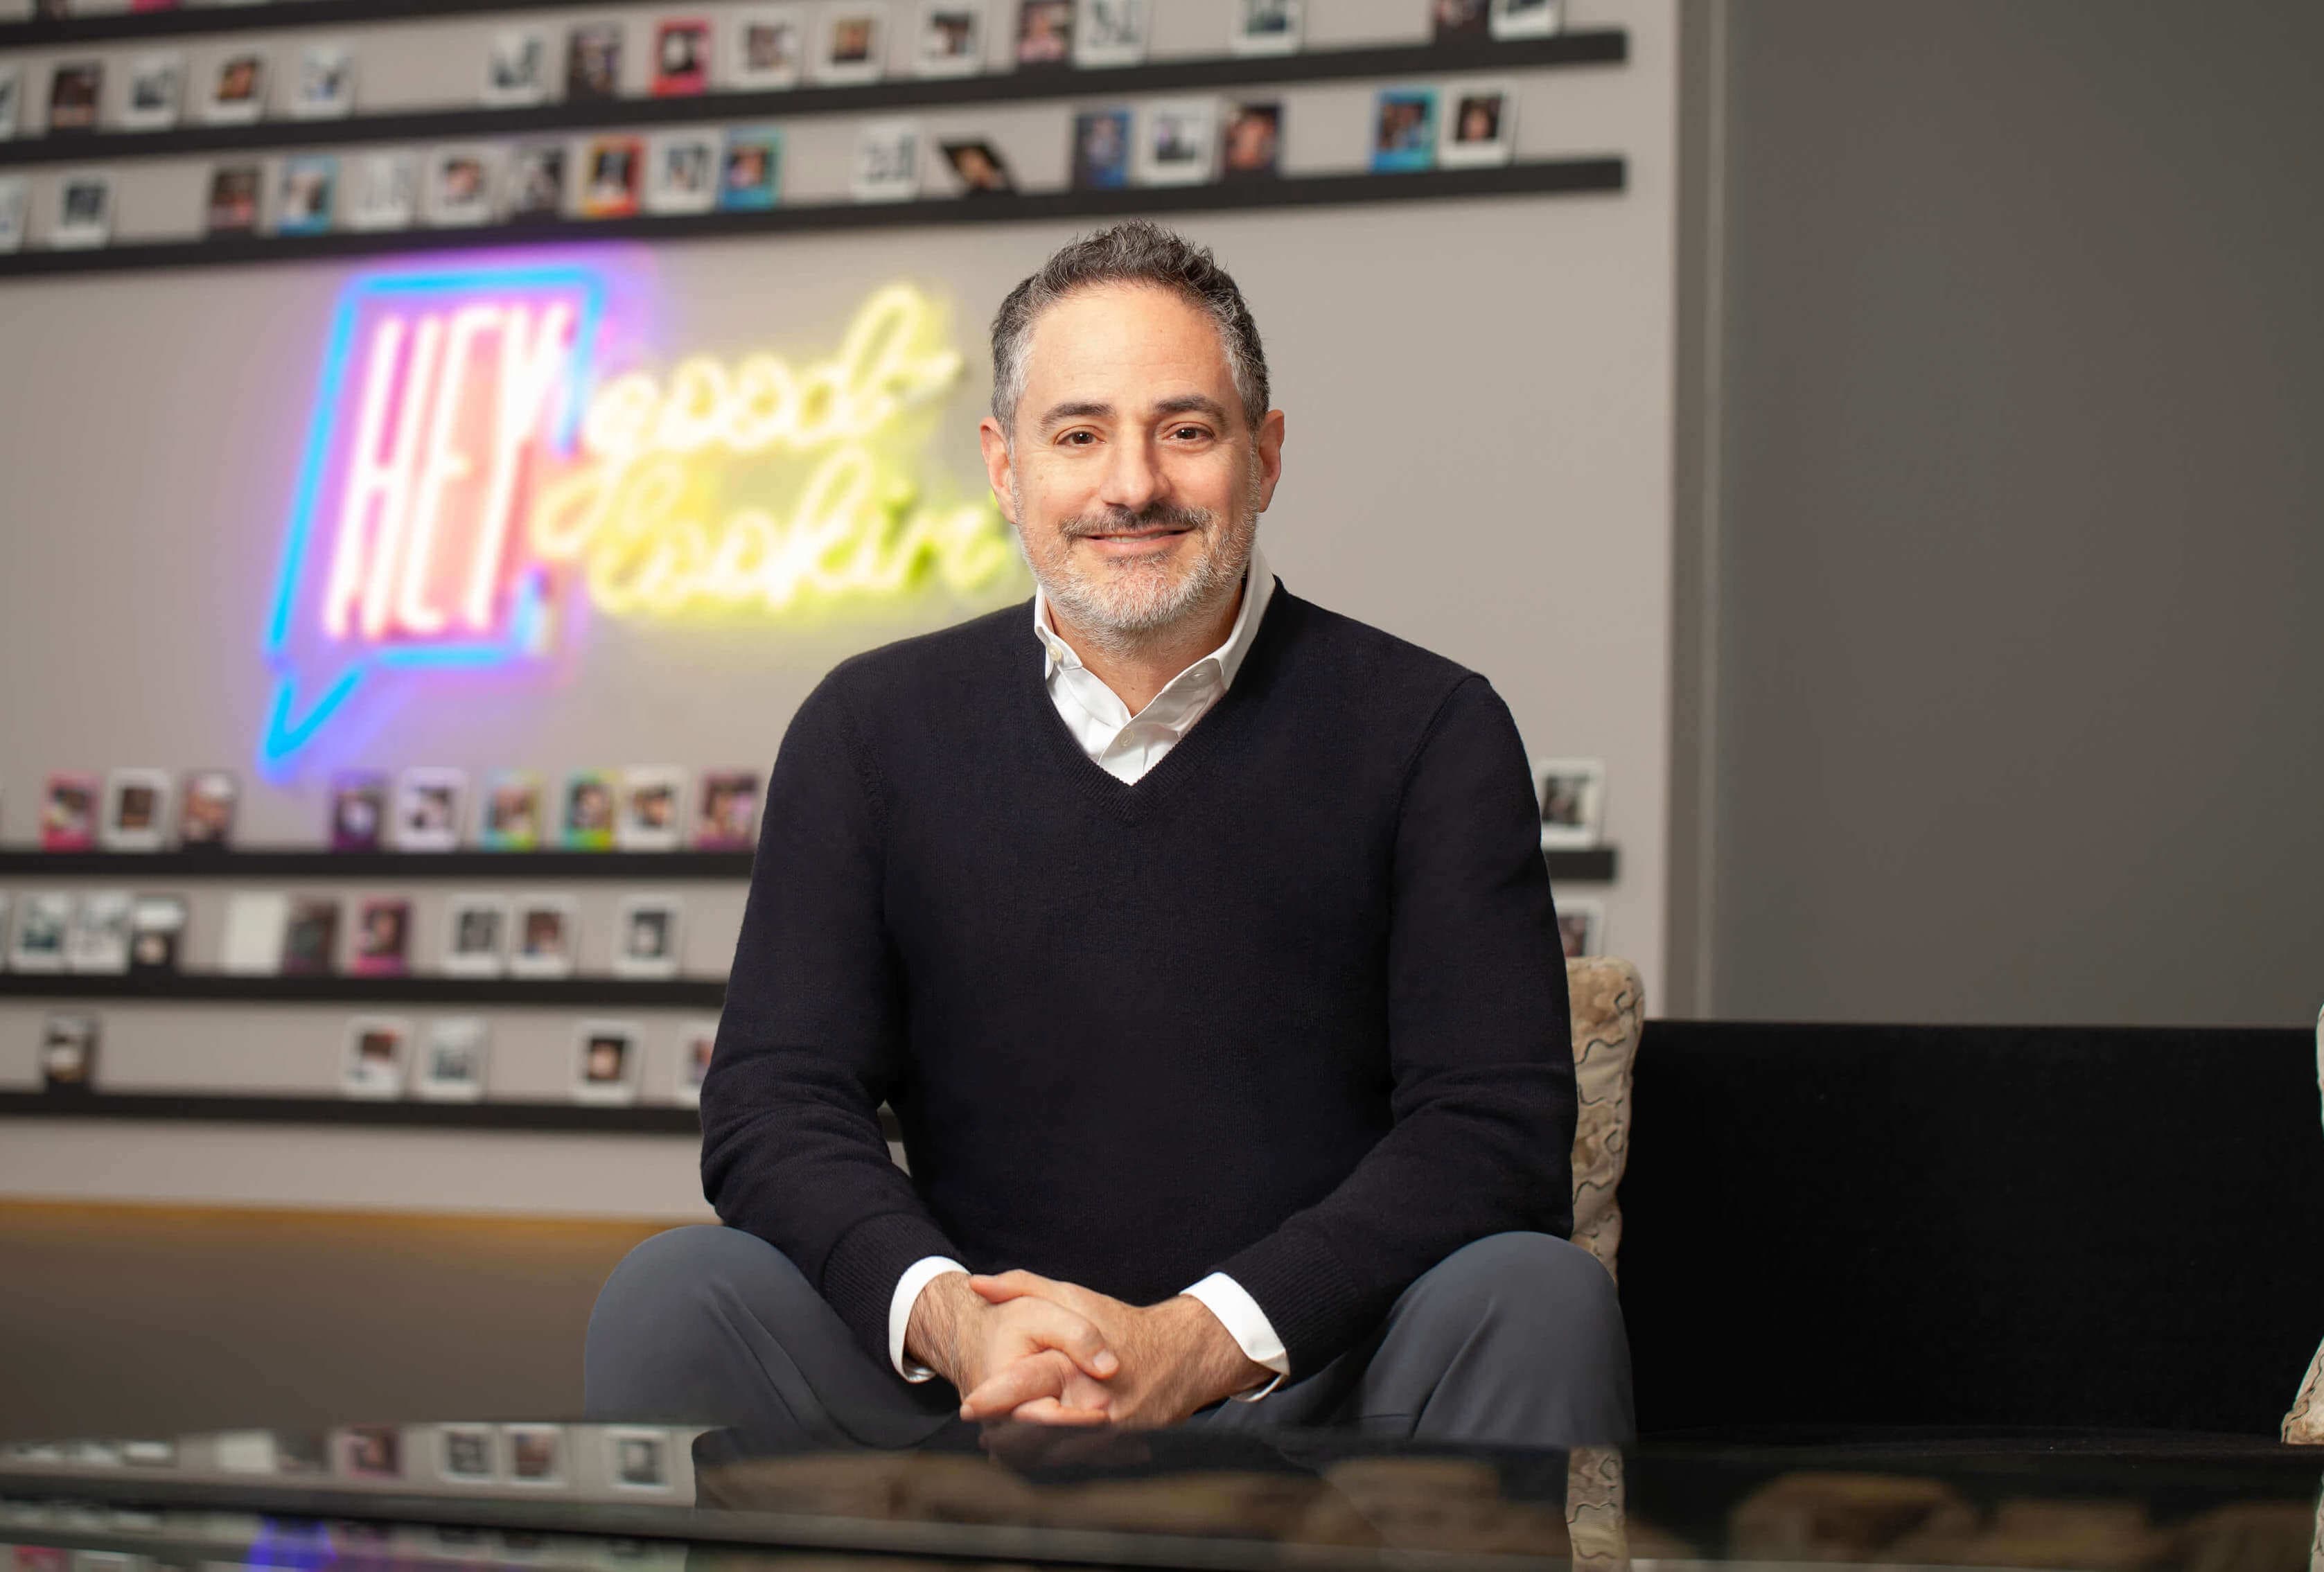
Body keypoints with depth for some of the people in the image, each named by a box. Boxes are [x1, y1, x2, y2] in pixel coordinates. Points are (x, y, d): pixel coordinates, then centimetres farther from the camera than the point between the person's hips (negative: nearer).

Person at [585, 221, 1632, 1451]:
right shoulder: (872, 730, 8)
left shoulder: (1431, 732, 1)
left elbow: (1498, 1127, -8)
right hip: (966, 1394, 2)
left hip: (1314, 1384, -1)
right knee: (671, 1298, -22)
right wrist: (952, 1323, -20)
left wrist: (1198, 1342, -22)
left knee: (1540, 1301, -31)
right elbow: (775, 1105, 2)